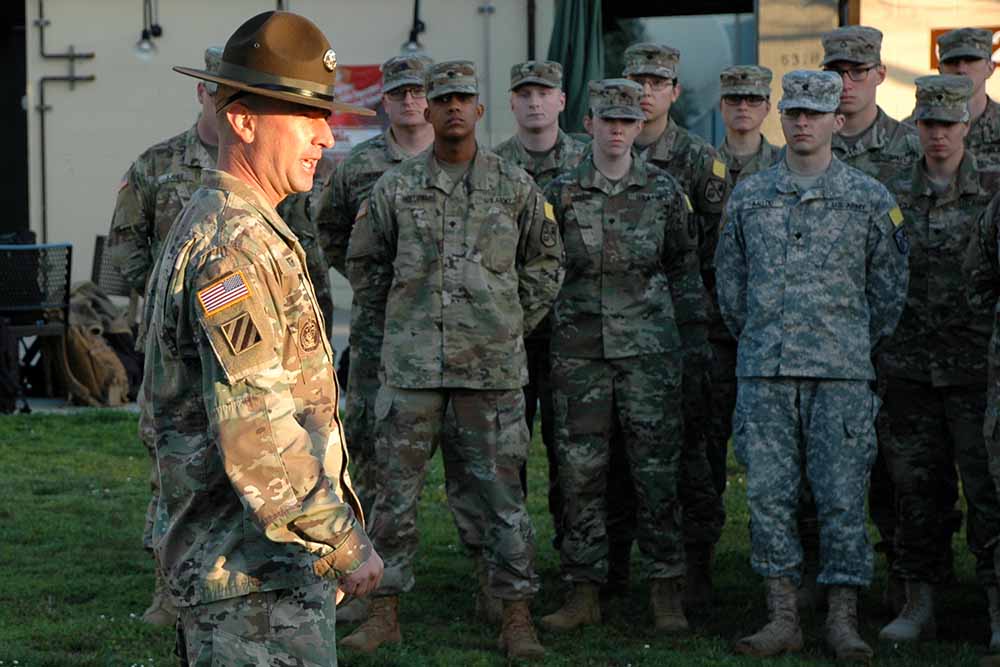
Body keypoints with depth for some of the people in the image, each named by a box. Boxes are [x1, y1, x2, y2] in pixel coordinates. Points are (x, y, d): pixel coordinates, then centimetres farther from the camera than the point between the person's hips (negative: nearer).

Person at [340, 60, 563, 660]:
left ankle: (518, 618, 8)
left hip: (493, 363, -1)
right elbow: (364, 263, 15)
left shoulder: (515, 186, 4)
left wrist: (516, 323, 7)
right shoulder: (396, 188, 4)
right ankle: (385, 612, 12)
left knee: (501, 492, 2)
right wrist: (396, 327, 11)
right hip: (412, 364, 1)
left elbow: (546, 260, 13)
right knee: (397, 488, 3)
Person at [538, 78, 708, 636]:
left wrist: (696, 342, 5)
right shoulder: (562, 193, 5)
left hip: (649, 349, -1)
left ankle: (668, 592, 6)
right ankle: (585, 591, 10)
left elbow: (686, 270, 8)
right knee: (581, 472, 2)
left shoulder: (664, 191, 4)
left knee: (658, 470, -2)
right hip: (579, 351, 1)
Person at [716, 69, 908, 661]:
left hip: (842, 373, -2)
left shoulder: (870, 199, 3)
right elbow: (731, 284, 18)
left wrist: (856, 348, 11)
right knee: (769, 496, 1)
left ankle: (843, 619, 5)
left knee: (842, 497, -3)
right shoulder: (749, 197, 10)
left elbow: (889, 289, 9)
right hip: (764, 373, 2)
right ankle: (784, 618, 7)